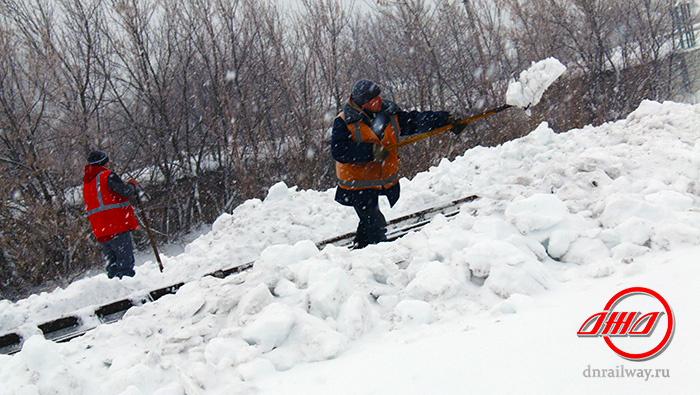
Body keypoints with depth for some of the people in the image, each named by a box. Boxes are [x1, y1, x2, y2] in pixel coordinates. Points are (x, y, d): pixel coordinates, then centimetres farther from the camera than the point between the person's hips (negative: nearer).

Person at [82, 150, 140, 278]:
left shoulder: (86, 182, 19)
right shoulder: (107, 176, -7)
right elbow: (126, 192, -13)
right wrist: (132, 184, 8)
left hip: (100, 230, 8)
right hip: (118, 224, -8)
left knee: (111, 263, 13)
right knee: (125, 260, -10)